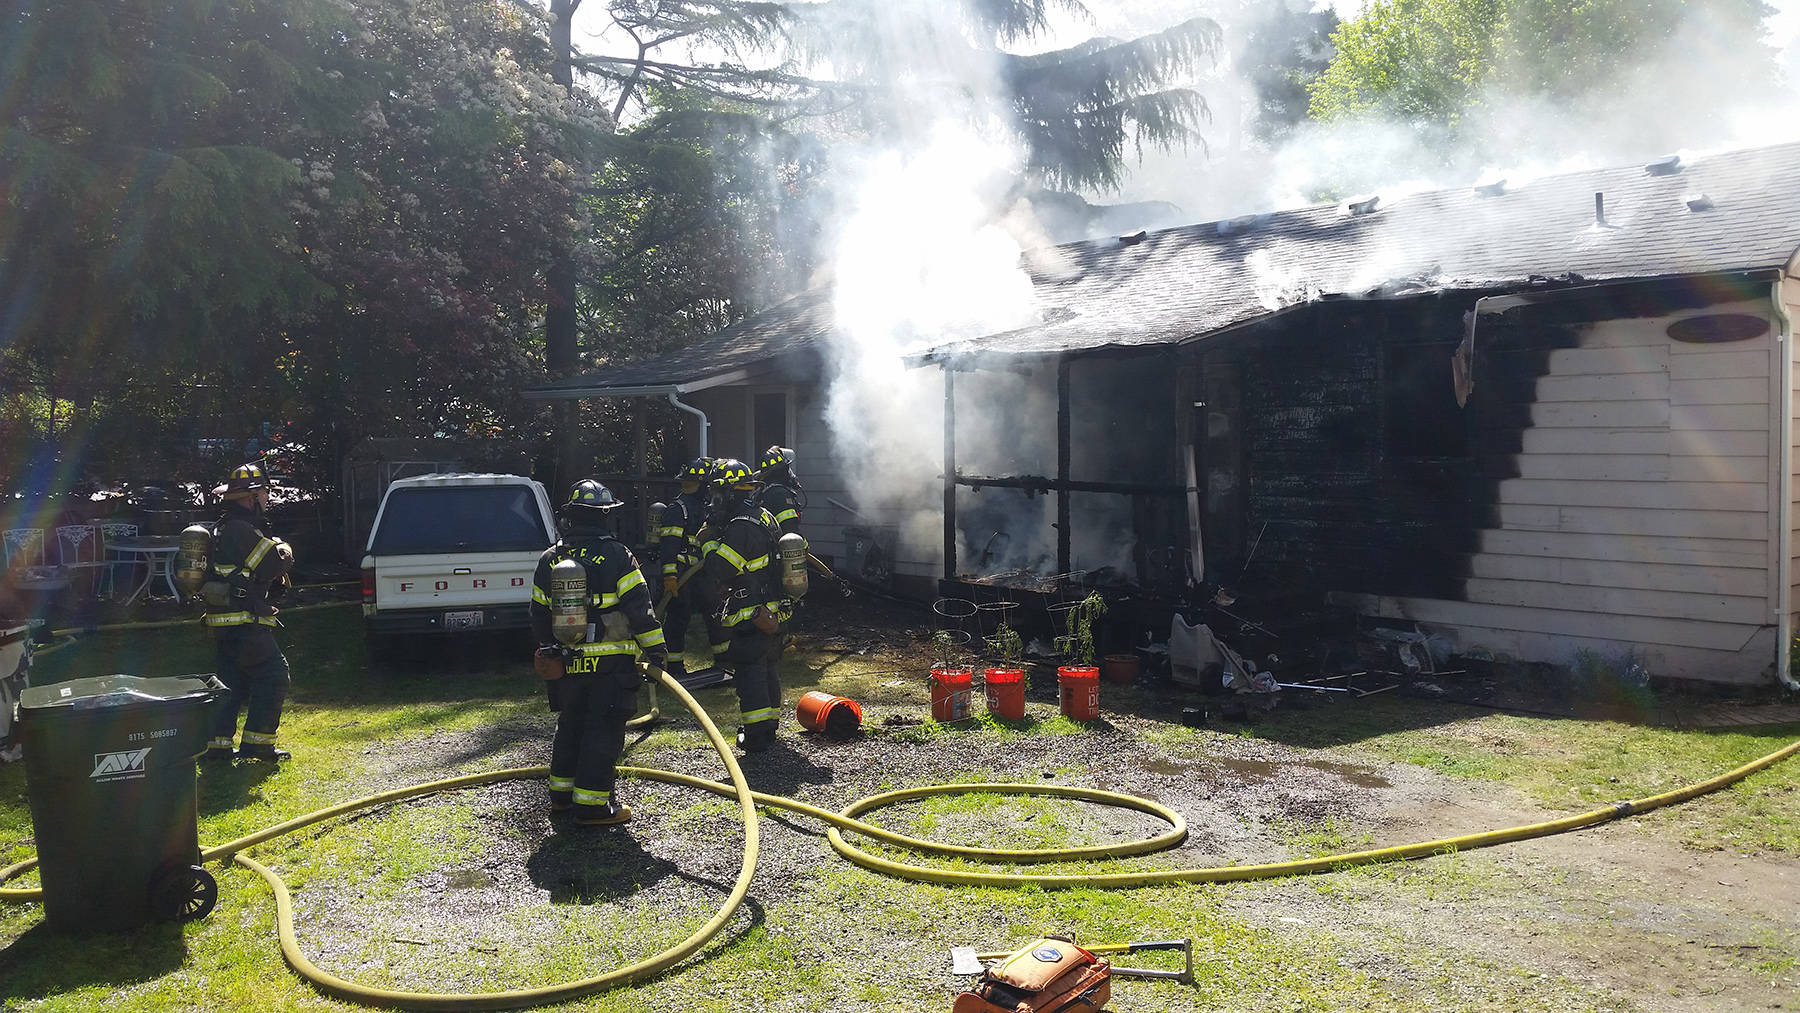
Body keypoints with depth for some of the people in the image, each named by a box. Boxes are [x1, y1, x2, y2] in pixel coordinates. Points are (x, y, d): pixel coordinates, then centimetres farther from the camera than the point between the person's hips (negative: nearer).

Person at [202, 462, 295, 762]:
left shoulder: (224, 528, 18)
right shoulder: (242, 530, -17)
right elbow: (279, 562, -15)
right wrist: (281, 548, 6)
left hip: (222, 622, 10)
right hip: (244, 622, -10)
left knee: (232, 682, 15)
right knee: (273, 675, -3)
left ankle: (216, 744, 16)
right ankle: (257, 743, -1)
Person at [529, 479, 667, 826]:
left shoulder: (549, 560, 6)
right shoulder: (615, 555, -10)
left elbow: (539, 616, 13)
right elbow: (639, 608, -13)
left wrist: (550, 651, 25)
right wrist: (655, 651, -7)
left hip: (568, 664, 6)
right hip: (610, 663, -5)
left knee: (570, 725, 21)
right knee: (604, 730, 0)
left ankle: (561, 793, 31)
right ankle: (592, 805, 2)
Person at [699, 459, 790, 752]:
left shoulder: (741, 527, -21)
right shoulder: (765, 517, 10)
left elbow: (718, 570, -24)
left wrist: (710, 543, -8)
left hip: (751, 615, -9)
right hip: (774, 609, 9)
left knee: (750, 670, -2)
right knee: (767, 667, 20)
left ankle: (757, 735, 1)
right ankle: (769, 723, 32)